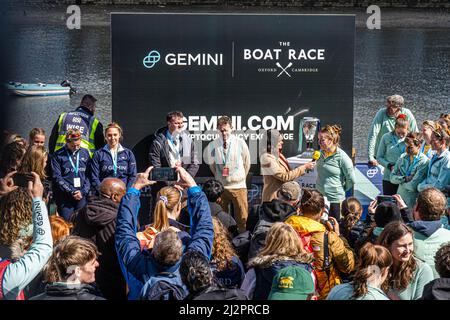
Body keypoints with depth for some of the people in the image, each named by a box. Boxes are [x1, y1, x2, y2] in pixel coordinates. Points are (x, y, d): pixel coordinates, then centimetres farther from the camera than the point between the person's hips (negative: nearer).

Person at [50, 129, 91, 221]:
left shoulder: (85, 153, 10)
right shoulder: (58, 155, 1)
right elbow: (57, 177, -5)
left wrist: (83, 191, -6)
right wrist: (71, 192, -12)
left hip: (82, 196, 3)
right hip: (65, 197, -2)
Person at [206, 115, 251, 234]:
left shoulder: (240, 143, -4)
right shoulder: (212, 145, -4)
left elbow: (247, 163, 9)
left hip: (238, 185, -1)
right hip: (220, 186, 1)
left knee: (242, 217, 2)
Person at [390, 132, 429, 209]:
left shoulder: (424, 162, -16)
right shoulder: (402, 157, 5)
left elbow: (412, 186, -21)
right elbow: (392, 178, 3)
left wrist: (400, 180, -5)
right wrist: (404, 178, -13)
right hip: (399, 197, 5)